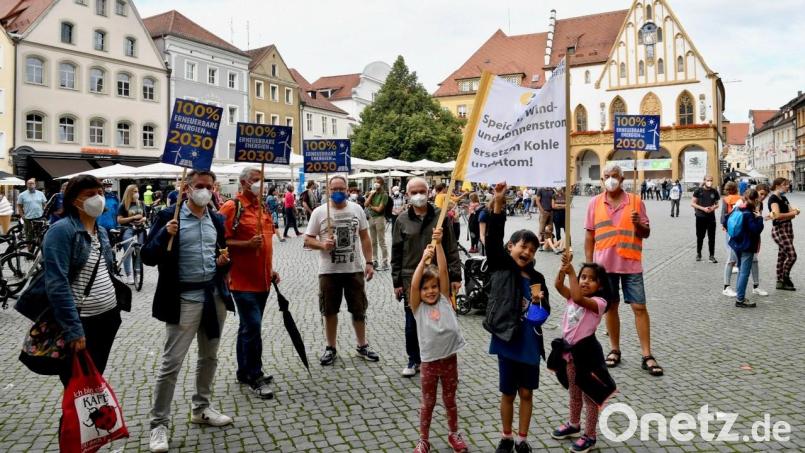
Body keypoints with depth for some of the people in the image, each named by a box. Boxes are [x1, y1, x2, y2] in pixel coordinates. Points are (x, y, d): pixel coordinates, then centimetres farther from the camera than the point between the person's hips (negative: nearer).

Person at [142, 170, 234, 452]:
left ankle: (201, 409, 34)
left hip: (215, 296, 6)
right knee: (171, 363, -3)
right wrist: (165, 234, -25)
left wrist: (225, 261, -3)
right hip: (184, 299, -6)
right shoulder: (169, 217, -7)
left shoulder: (217, 220, 9)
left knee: (209, 358, 17)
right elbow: (148, 257, -9)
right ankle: (159, 424, 10)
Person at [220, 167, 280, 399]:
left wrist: (270, 268, 17)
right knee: (253, 327, -7)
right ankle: (255, 377, 5)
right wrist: (247, 244, -25)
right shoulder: (231, 207, -10)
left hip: (262, 279, 8)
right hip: (243, 280, -8)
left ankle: (244, 372, 28)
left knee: (249, 327, 16)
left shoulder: (262, 207, 14)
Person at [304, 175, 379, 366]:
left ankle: (362, 346, 28)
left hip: (355, 269, 2)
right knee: (330, 311, 9)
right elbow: (308, 239, -2)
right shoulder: (319, 212, -4)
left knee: (359, 309, 12)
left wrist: (369, 262, 2)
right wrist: (323, 245, -22)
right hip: (329, 270, -1)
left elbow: (365, 237, 8)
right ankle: (330, 348, 25)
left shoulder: (356, 209, 3)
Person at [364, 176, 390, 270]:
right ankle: (375, 260, 26)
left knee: (381, 242, -4)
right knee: (373, 241, 14)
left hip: (380, 218, -6)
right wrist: (371, 194, -6)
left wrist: (370, 206, -1)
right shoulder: (372, 193, 9)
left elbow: (379, 209, -15)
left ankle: (385, 263, 1)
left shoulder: (384, 195, -9)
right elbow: (365, 204, 0)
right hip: (371, 218, 7)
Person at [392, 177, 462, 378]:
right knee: (412, 322, 8)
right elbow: (396, 254, 5)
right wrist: (397, 282, 2)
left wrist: (455, 276, -2)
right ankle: (414, 360, 26)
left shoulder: (440, 216, 1)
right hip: (411, 279, 1)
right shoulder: (402, 220, 3)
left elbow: (452, 248, 2)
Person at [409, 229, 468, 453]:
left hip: (450, 359, 2)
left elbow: (443, 271, -11)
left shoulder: (444, 301, -1)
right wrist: (424, 259, -25)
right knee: (428, 403, 13)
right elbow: (413, 284, -23)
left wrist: (439, 244, -18)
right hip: (430, 361, -2)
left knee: (450, 400, 19)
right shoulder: (418, 308, -5)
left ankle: (454, 434, 38)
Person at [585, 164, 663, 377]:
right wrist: (588, 264, 1)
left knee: (639, 307, 0)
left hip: (631, 264, -1)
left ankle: (647, 356, 7)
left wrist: (638, 224, -18)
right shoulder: (594, 203, 3)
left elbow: (646, 233, 4)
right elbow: (589, 236, 5)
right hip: (604, 265, 1)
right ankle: (615, 350, 23)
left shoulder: (636, 202, 1)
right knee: (611, 306, 10)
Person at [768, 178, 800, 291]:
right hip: (779, 229, -9)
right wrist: (792, 213, -10)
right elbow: (777, 215, -22)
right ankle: (785, 277, 7)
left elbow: (791, 212, 9)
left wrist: (794, 211, -13)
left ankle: (780, 281, 17)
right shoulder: (773, 198, -11)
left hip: (788, 228, 9)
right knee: (792, 255, -11)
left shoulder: (784, 199, 15)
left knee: (782, 256, 11)